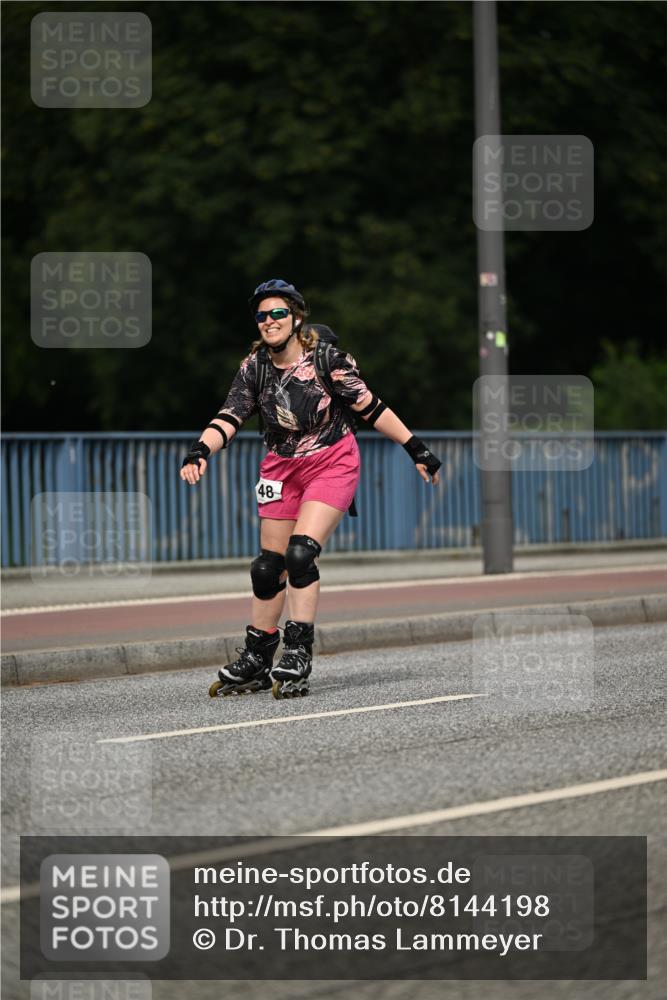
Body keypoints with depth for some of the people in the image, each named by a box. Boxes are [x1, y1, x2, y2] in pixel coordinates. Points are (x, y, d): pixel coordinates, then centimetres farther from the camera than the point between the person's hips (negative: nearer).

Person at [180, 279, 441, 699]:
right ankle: (254, 664, 19)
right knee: (269, 566, 6)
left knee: (301, 554, -21)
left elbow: (370, 406, -8)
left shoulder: (326, 357, -15)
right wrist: (200, 451, -29)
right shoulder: (254, 368, -4)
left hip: (332, 464, -5)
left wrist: (416, 448, -5)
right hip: (282, 468, 5)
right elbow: (229, 417, -11)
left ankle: (298, 658, -15)